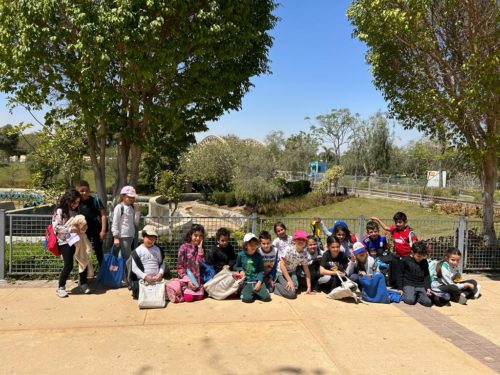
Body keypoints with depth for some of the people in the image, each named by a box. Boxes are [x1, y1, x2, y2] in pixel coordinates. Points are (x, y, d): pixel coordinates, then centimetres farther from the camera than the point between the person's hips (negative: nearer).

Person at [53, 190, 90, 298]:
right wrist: (70, 229, -21)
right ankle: (61, 288, 11)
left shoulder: (75, 211, 14)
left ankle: (83, 284, 18)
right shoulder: (60, 211, -8)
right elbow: (56, 227, -15)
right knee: (68, 265, -7)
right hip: (65, 242, -7)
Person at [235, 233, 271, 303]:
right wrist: (241, 270, -8)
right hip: (246, 282, -1)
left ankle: (255, 292, 12)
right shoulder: (241, 255, -2)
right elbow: (237, 266, 14)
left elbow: (261, 271, 4)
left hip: (257, 281, 1)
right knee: (247, 299, -25)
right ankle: (244, 292, 9)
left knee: (266, 297, -16)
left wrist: (259, 282, -10)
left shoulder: (259, 256, 0)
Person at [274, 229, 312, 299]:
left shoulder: (304, 253, -8)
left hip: (292, 272, 6)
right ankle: (276, 286, 5)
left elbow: (306, 270, -2)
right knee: (291, 294, -20)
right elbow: (282, 265, -23)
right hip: (282, 272, -6)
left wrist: (309, 286, -5)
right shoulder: (288, 249, -24)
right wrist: (289, 280, -24)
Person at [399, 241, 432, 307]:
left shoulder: (424, 262, 8)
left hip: (421, 286, 4)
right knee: (410, 300, -29)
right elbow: (400, 275, 0)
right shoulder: (405, 260, -4)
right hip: (409, 285, -4)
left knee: (428, 302, -17)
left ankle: (417, 296, 11)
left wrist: (428, 288, -2)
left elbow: (427, 276, 13)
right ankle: (403, 295, 4)